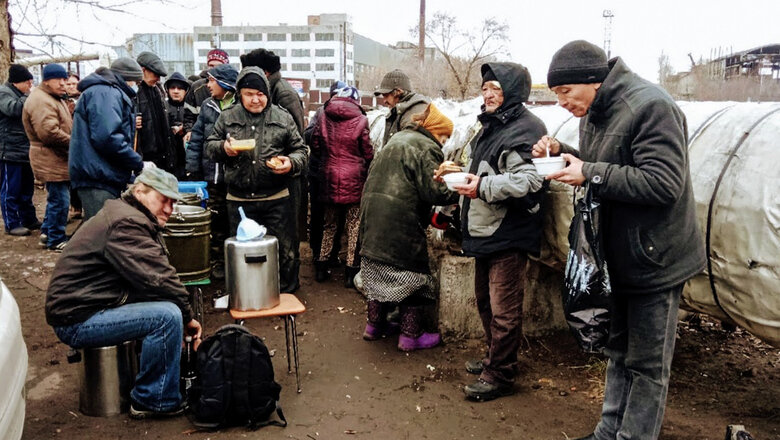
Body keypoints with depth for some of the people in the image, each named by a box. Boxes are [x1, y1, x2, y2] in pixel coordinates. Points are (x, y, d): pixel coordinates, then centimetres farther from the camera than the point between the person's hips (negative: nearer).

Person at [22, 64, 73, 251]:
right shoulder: (41, 101, -18)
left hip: (59, 158, 11)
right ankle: (56, 240, 5)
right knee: (60, 200, -6)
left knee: (56, 197, 19)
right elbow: (49, 133, -27)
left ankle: (47, 230, 32)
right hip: (51, 160, -11)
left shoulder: (56, 98, 18)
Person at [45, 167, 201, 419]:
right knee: (167, 316, -25)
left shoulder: (133, 219, 16)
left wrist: (184, 313, -3)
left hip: (94, 306, 11)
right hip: (79, 320, -11)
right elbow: (157, 279, -26)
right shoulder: (126, 223, -19)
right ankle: (154, 402, -10)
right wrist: (188, 316, -12)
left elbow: (155, 274, 9)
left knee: (171, 305, 10)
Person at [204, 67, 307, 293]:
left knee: (284, 251, 6)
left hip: (276, 200, -1)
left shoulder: (282, 118, 3)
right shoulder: (228, 117, 5)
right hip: (239, 200, 1)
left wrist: (291, 163, -14)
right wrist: (223, 148, -10)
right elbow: (209, 146, 12)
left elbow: (301, 150, 8)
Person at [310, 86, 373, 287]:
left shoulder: (324, 117, 1)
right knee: (353, 226, 7)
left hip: (329, 178, 3)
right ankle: (351, 270, 11)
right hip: (354, 180, -3)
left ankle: (321, 267, 23)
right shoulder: (360, 120, -8)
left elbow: (315, 147, 8)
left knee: (329, 224, 17)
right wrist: (365, 167, 19)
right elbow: (368, 153, -3)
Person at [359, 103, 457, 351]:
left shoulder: (397, 140, 20)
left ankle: (374, 325, 28)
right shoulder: (425, 148, -10)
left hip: (374, 217, 9)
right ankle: (411, 335, 10)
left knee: (379, 270, 18)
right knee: (413, 274, 3)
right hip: (400, 223, -9)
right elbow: (434, 190, -16)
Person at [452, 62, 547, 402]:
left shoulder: (526, 129, -16)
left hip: (509, 236, -11)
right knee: (485, 300, 21)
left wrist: (483, 187, -27)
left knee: (503, 310, -2)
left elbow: (528, 181, -28)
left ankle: (500, 375, 11)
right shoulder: (490, 126, 17)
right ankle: (494, 358, 37)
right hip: (485, 231, 11)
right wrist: (462, 174, 14)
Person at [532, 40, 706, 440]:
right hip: (619, 256, 9)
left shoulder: (651, 107, -21)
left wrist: (590, 174, -26)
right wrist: (561, 152, -1)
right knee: (618, 351, 19)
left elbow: (664, 184, -27)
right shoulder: (593, 114, 8)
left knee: (647, 362, 4)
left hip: (655, 258, -9)